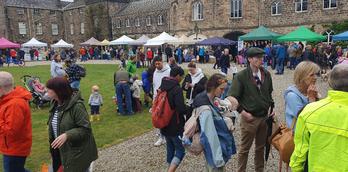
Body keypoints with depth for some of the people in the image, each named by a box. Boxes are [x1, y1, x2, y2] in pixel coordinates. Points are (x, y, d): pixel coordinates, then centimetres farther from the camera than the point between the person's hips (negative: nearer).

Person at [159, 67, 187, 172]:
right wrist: (188, 109, -6)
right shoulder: (177, 89, -20)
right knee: (180, 150, 3)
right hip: (176, 125, -8)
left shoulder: (162, 87, 5)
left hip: (164, 124, 8)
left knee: (170, 148, 20)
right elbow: (181, 108, -26)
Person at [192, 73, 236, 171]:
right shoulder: (206, 109, -29)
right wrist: (218, 159, -24)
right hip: (215, 150, -9)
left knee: (209, 168, 23)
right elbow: (210, 135, -28)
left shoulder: (210, 100, -1)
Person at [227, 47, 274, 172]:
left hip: (265, 117, 5)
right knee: (245, 148, 9)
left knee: (261, 147, 19)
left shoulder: (266, 74, 2)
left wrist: (271, 107, 5)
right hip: (250, 118, -4)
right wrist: (243, 112, -15)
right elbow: (233, 97, -12)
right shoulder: (241, 76, -13)